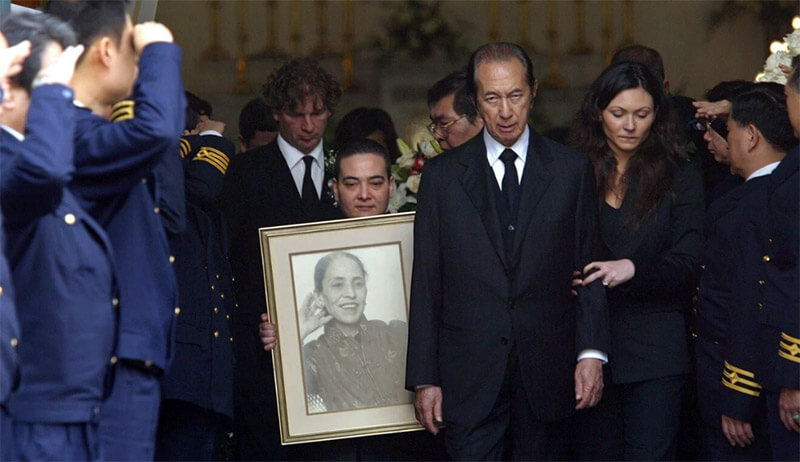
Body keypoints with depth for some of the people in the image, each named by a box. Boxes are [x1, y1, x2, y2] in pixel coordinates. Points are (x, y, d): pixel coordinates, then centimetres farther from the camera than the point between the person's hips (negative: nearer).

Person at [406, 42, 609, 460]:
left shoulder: (572, 170, 7)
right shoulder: (442, 175, 6)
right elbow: (426, 284, 5)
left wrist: (591, 352, -5)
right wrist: (424, 378, 0)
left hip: (548, 374, 0)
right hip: (468, 375, 0)